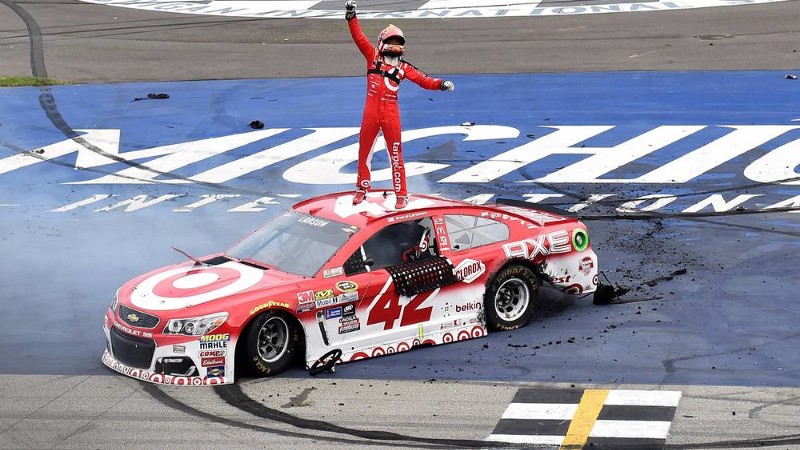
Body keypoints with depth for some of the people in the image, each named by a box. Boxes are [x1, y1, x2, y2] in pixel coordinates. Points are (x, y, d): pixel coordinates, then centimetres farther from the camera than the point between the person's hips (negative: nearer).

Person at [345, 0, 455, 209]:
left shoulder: (403, 67, 7)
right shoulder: (373, 56, 7)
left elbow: (423, 80, 1)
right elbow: (359, 37, 0)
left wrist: (441, 84, -15)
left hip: (391, 114, -1)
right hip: (371, 112, 1)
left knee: (396, 155, 0)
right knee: (364, 152, 12)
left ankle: (401, 194, 9)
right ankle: (362, 188, 29)